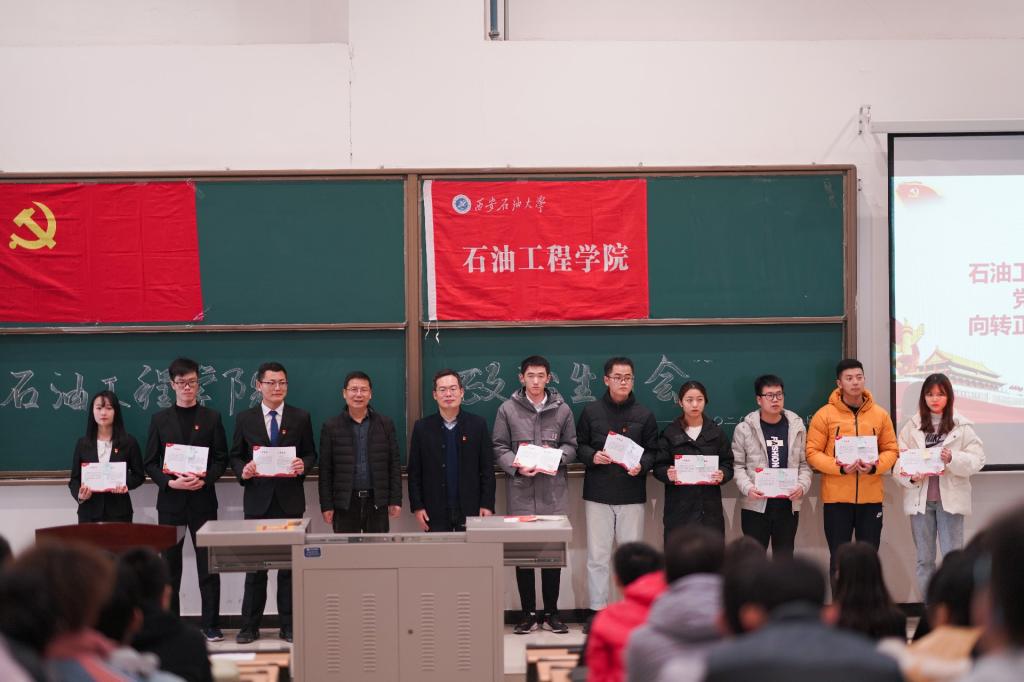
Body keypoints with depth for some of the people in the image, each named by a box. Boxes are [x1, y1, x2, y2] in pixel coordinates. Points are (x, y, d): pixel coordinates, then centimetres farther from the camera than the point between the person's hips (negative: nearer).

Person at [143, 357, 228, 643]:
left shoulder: (211, 418, 5)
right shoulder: (160, 420, 7)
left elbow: (222, 459, 3)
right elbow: (150, 463, 4)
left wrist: (205, 480, -15)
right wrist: (170, 482, -13)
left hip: (203, 499, -1)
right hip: (170, 500, 1)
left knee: (208, 564, -1)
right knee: (170, 565, 6)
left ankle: (210, 624, 5)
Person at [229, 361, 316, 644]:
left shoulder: (301, 418, 6)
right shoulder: (245, 419, 6)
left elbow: (310, 454, 9)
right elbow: (235, 456, 9)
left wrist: (303, 466, -13)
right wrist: (242, 471, -12)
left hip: (290, 501, 0)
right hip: (258, 500, 0)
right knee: (255, 566, 2)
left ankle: (289, 625, 10)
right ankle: (249, 626, 8)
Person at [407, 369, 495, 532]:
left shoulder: (478, 424, 2)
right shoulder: (422, 427, 4)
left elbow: (487, 468, 2)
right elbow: (414, 471, 6)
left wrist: (487, 505, -3)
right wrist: (417, 506, -1)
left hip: (470, 509, 0)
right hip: (435, 512, 0)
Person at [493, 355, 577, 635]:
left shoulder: (562, 409, 5)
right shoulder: (508, 409, 3)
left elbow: (571, 446, 9)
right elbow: (499, 448, 3)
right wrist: (517, 466, -13)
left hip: (554, 492, 1)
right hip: (521, 493, -1)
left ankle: (551, 611, 15)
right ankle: (528, 613, 12)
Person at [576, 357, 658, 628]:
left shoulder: (644, 415, 5)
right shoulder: (591, 412, 5)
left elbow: (653, 451, 6)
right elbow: (579, 445, 8)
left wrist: (641, 465, -13)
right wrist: (592, 456, -12)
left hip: (632, 495, 0)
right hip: (598, 494, 0)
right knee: (597, 557, 2)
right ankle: (597, 611, 8)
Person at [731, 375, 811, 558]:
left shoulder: (797, 426, 6)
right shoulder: (744, 429, -2)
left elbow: (804, 463, 8)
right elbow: (737, 465, -2)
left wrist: (802, 486, -10)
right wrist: (747, 488, -18)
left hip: (788, 505, 3)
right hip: (755, 505, -2)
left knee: (784, 557, 11)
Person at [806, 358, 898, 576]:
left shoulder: (880, 414, 6)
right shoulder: (825, 415, -2)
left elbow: (891, 450, 9)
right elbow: (812, 452, -3)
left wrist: (875, 467, -12)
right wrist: (839, 468, -17)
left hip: (871, 497, 2)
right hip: (836, 497, -2)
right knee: (838, 557, 3)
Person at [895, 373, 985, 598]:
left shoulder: (961, 426, 0)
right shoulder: (911, 427, 4)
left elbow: (978, 460, -4)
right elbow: (897, 461, 0)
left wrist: (953, 459, -21)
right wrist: (910, 477, -19)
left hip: (950, 498, -2)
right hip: (920, 499, 2)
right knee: (924, 558, 9)